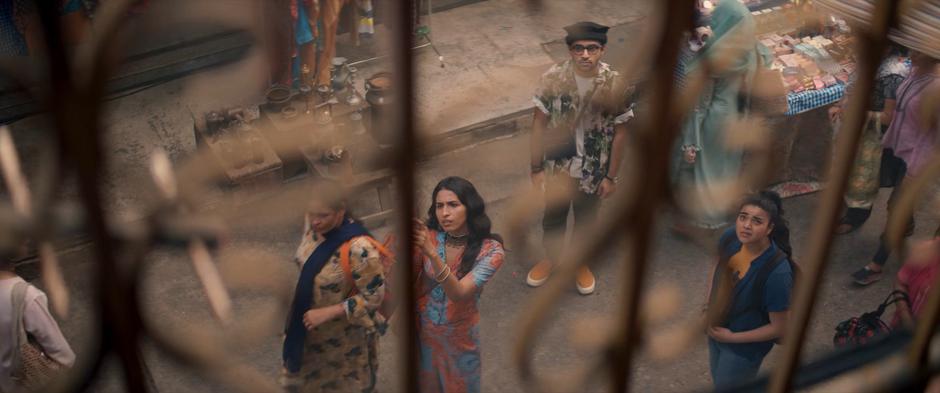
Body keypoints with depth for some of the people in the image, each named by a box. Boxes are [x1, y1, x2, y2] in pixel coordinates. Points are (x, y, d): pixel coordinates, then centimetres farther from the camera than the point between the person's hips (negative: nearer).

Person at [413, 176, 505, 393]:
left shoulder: (490, 250, -18)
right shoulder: (429, 236, -12)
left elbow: (459, 293, -29)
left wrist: (432, 253, -41)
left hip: (460, 335, -2)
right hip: (423, 330, 2)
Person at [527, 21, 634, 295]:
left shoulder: (616, 85, -20)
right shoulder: (552, 79, -19)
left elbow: (619, 133, -9)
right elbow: (539, 124, -9)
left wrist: (611, 176, -5)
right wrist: (536, 167, -5)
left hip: (593, 171, 0)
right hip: (557, 166, 1)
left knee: (585, 220, 22)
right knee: (553, 217, 22)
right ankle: (551, 257, 50)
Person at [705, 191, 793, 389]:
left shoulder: (777, 272, -37)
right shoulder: (730, 237, -19)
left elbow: (779, 328, -24)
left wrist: (732, 337, -18)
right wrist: (709, 305, 0)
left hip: (745, 347, -6)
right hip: (716, 331, 6)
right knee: (719, 382, 30)